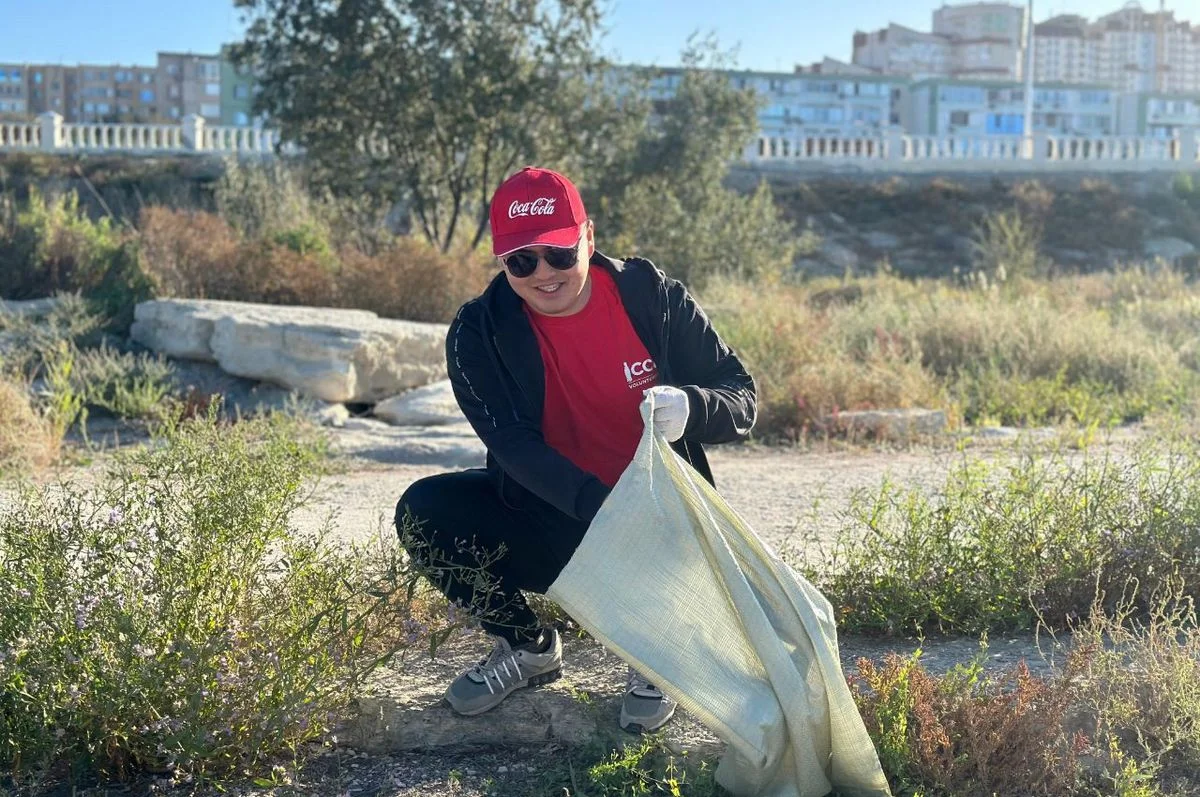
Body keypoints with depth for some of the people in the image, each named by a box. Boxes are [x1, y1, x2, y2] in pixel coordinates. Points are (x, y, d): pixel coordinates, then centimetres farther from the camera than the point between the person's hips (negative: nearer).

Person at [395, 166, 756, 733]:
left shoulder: (654, 298, -12)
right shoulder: (478, 334, -11)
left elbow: (743, 398, -8)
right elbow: (514, 445, -22)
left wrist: (690, 406, -33)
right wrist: (598, 505, -40)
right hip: (548, 517, 2)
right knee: (423, 514, -20)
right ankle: (528, 647, 6)